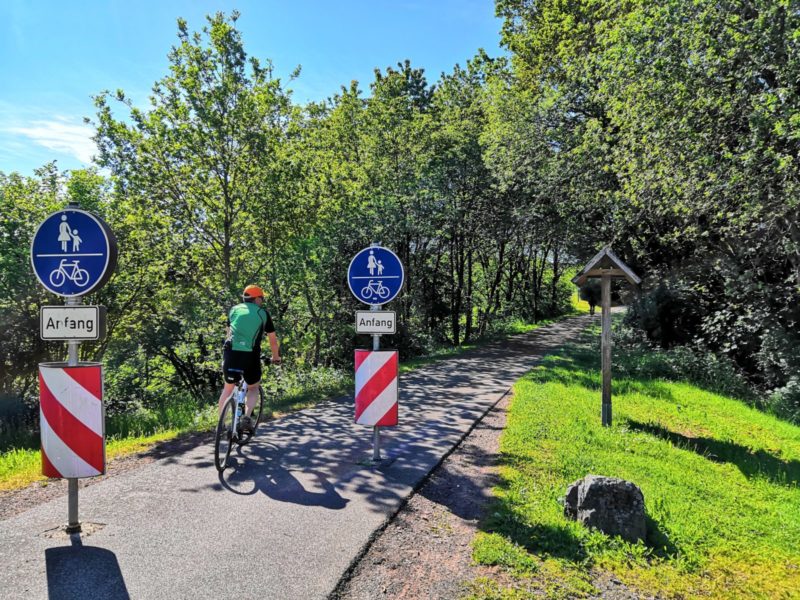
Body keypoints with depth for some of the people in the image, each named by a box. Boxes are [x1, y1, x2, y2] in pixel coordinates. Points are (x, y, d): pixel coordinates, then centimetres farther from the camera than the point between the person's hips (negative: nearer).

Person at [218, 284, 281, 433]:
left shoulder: (234, 309, 18)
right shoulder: (263, 313, 11)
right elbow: (273, 339, 16)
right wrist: (276, 357, 31)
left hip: (231, 353, 2)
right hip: (250, 355, -2)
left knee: (228, 388, 24)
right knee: (253, 388, 21)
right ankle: (246, 416, -2)